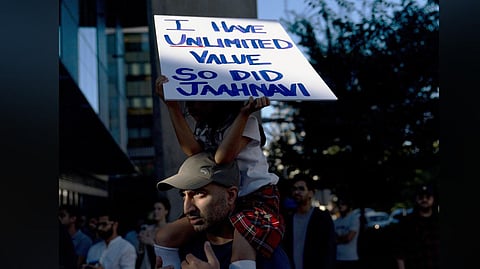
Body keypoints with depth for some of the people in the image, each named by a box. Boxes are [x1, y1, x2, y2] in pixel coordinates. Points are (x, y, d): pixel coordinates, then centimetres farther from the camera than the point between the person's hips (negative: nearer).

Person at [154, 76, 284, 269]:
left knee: (239, 252, -38)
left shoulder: (246, 122, -6)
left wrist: (244, 113, -28)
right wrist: (172, 105, -15)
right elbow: (193, 151, -12)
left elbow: (222, 157, -24)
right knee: (164, 238, -10)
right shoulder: (201, 127, 13)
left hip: (257, 199, -7)